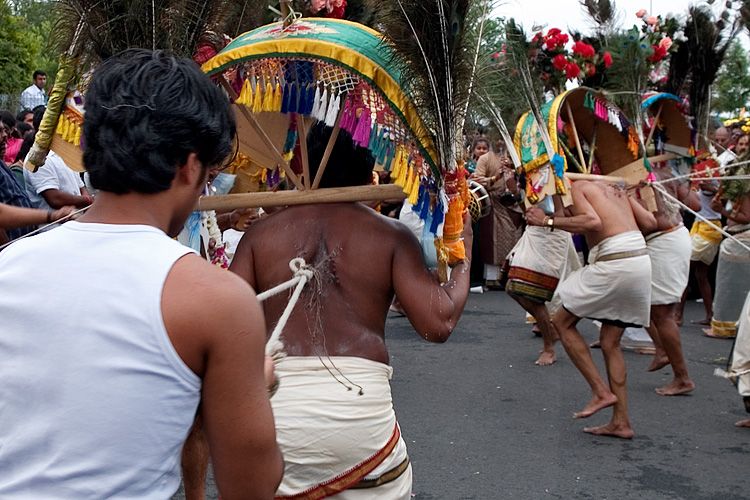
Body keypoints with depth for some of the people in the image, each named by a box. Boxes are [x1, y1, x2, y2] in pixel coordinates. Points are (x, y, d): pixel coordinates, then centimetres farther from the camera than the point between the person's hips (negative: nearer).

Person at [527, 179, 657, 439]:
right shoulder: (613, 187, 24)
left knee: (562, 322, 9)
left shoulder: (574, 187, 3)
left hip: (613, 261, -8)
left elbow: (593, 222, -17)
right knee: (610, 342, 15)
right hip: (641, 260, 8)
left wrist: (548, 221, -10)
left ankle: (601, 391, 4)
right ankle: (621, 422, 15)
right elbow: (650, 223, 16)